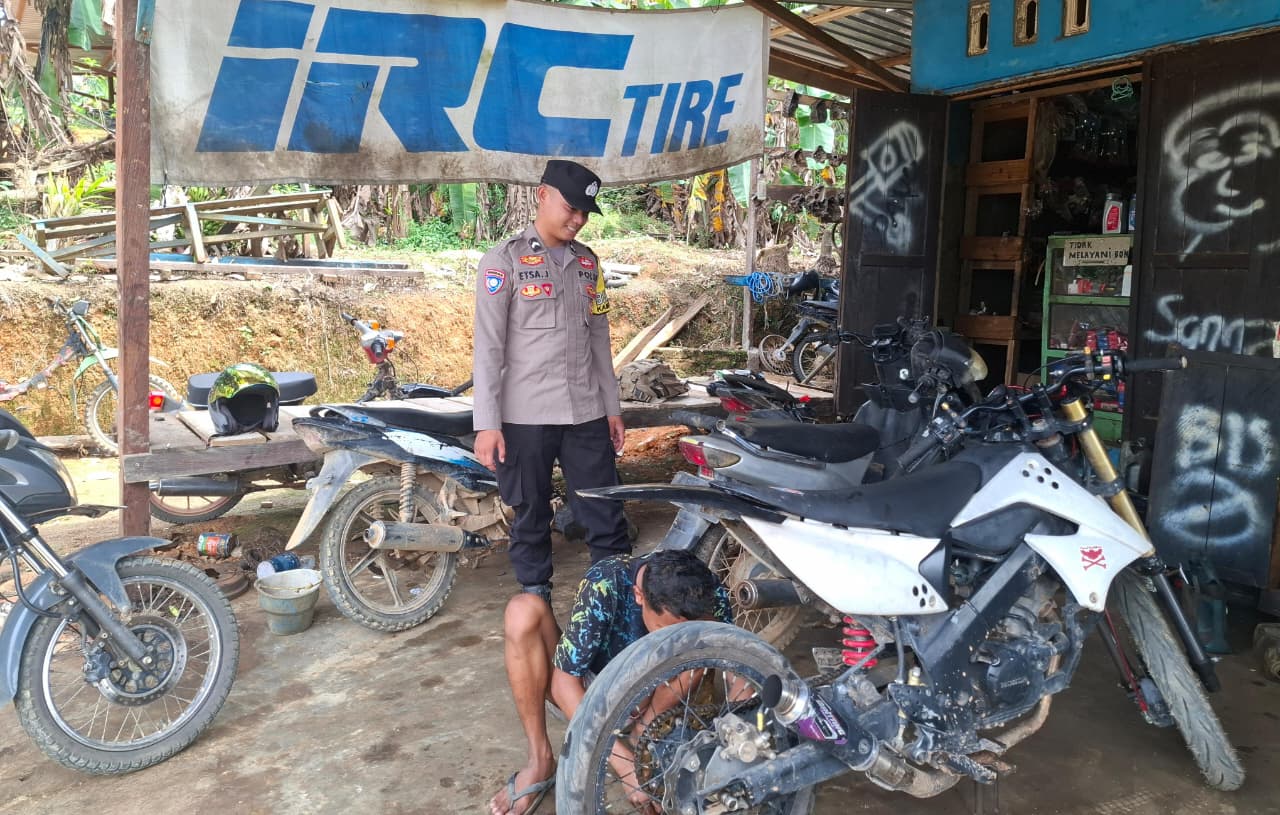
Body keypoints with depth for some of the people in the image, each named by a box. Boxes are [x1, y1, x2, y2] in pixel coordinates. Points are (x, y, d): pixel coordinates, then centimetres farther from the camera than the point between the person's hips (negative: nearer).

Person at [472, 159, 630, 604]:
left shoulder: (588, 262, 12)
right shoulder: (504, 259, -4)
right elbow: (488, 346, -8)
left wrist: (612, 407, 15)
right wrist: (487, 423, -13)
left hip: (587, 413, 4)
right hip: (525, 416, -4)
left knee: (606, 514, 6)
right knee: (531, 516, 8)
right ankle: (535, 600, 22)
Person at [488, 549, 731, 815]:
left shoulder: (707, 592, -24)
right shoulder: (605, 584, -32)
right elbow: (563, 681, -30)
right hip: (585, 695, 0)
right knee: (523, 609, -28)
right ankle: (541, 762, -20)